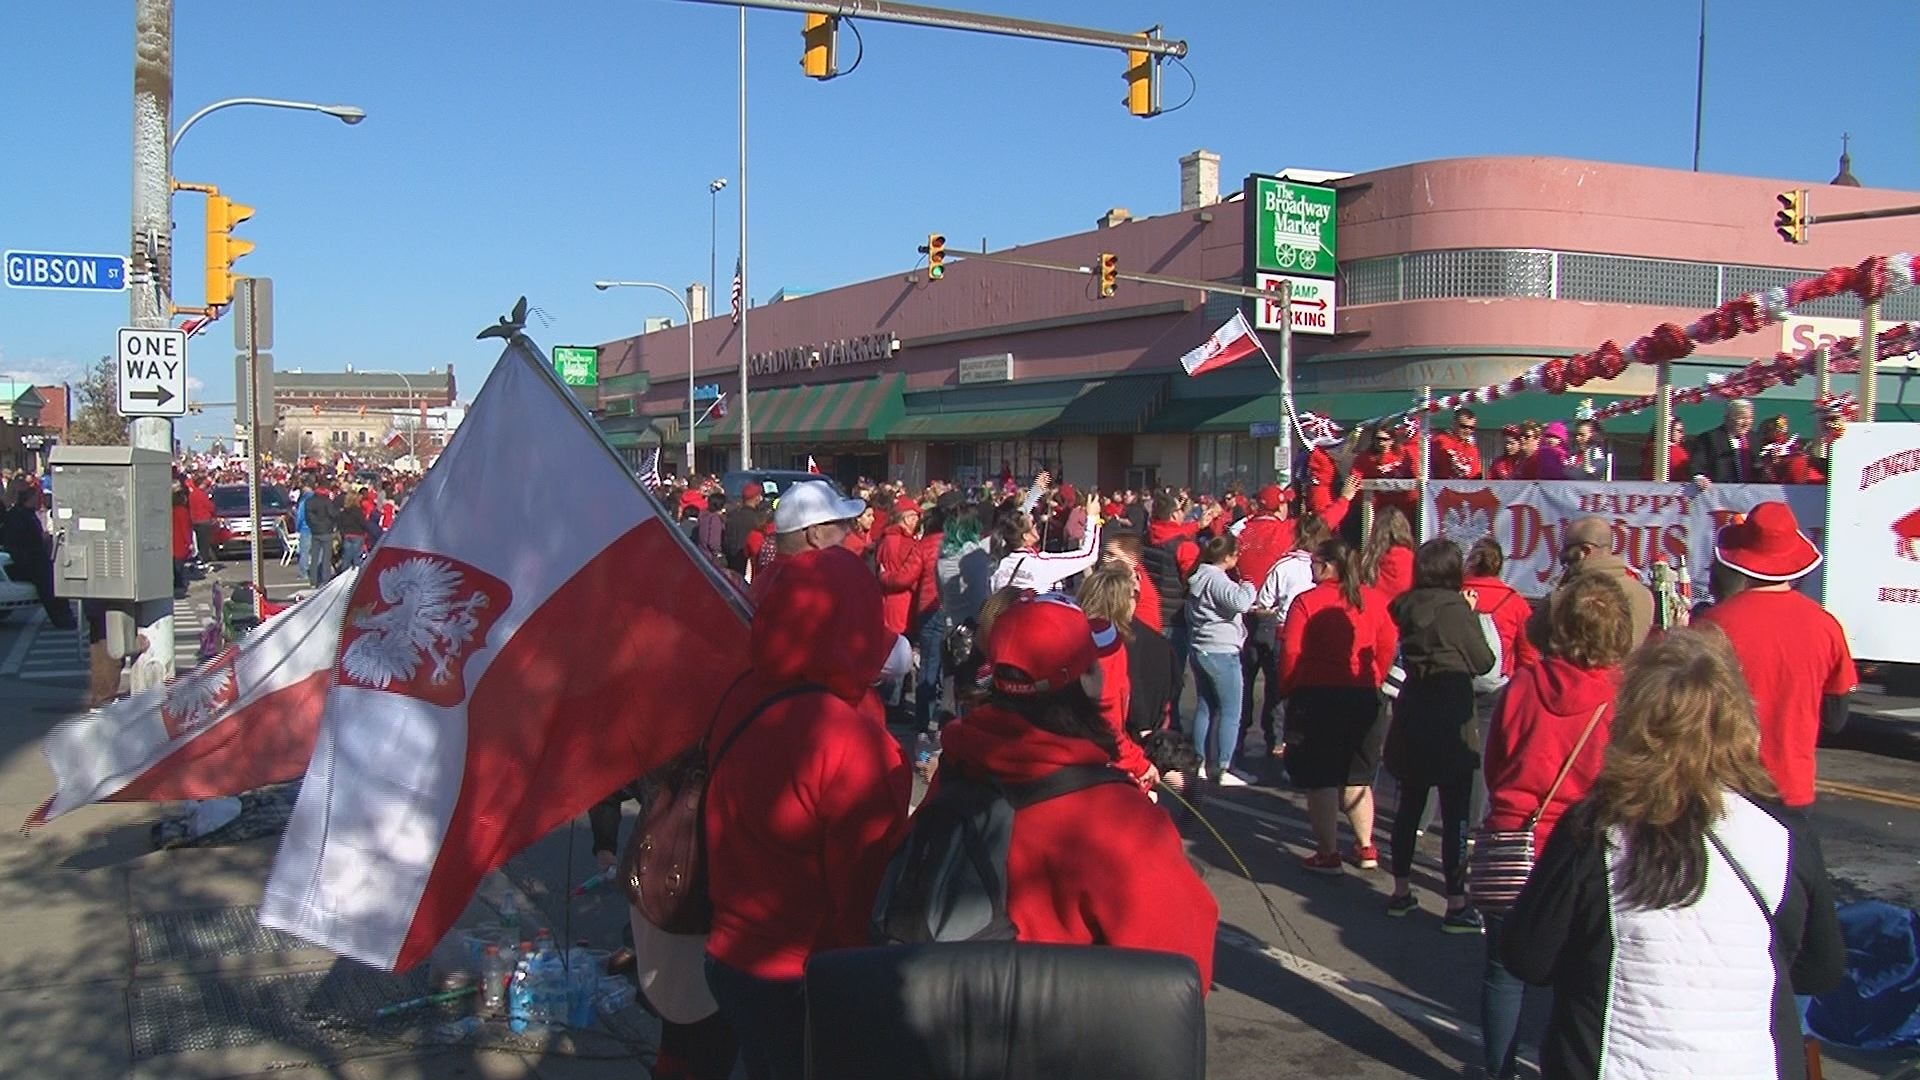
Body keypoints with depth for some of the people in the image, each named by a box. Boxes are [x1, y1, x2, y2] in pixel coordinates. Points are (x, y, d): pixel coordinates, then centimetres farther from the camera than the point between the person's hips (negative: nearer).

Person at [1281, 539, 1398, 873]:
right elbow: (1388, 647, 5)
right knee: (1356, 775, 18)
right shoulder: (1375, 600, 1)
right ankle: (1366, 848, 23)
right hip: (1365, 696, 4)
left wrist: (1289, 688, 4)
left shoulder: (1306, 601, -11)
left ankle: (1328, 854, 6)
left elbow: (1290, 653, -11)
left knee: (1321, 780, 4)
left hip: (1316, 695, -4)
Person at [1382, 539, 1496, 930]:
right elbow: (1484, 662, -6)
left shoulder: (1406, 607, 2)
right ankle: (1456, 904, 2)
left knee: (1410, 804, 15)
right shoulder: (1456, 608, -14)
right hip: (1451, 717, -6)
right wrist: (1474, 620, 8)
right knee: (1455, 813, -1)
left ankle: (1401, 891, 24)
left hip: (1412, 712, 6)